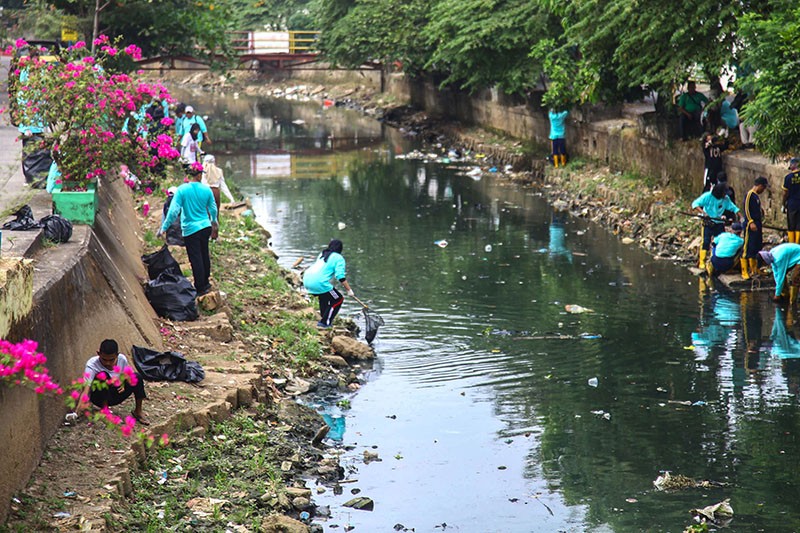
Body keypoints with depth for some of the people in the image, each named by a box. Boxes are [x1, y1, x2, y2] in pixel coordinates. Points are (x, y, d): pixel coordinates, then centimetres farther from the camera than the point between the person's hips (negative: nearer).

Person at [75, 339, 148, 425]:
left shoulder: (122, 359, -15)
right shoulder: (92, 364, -28)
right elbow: (86, 386, -39)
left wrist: (125, 377, -25)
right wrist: (81, 405, -58)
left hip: (116, 394, 4)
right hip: (99, 397, -4)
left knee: (137, 377, -19)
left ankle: (138, 411, -2)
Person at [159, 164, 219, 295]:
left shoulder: (182, 190, -14)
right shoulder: (206, 189, -4)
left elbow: (173, 211, -17)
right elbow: (213, 209, 9)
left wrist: (164, 228, -9)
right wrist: (214, 223, 30)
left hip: (191, 230, -4)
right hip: (206, 227, 4)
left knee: (196, 259, 3)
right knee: (204, 255, 20)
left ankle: (200, 288, 9)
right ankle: (206, 283, 33)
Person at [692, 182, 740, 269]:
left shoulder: (726, 199, 0)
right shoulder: (708, 196, -13)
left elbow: (733, 208, 9)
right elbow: (695, 204, -16)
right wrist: (703, 213, -30)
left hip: (719, 224, 4)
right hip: (708, 223, -4)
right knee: (706, 243, -8)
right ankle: (702, 262, -4)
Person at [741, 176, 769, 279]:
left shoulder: (757, 196, 19)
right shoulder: (750, 194, -9)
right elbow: (746, 209, -16)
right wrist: (751, 222, -23)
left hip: (757, 226, 10)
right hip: (750, 226, -10)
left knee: (757, 248, 13)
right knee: (748, 248, -10)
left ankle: (755, 270, 21)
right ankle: (744, 272, -11)